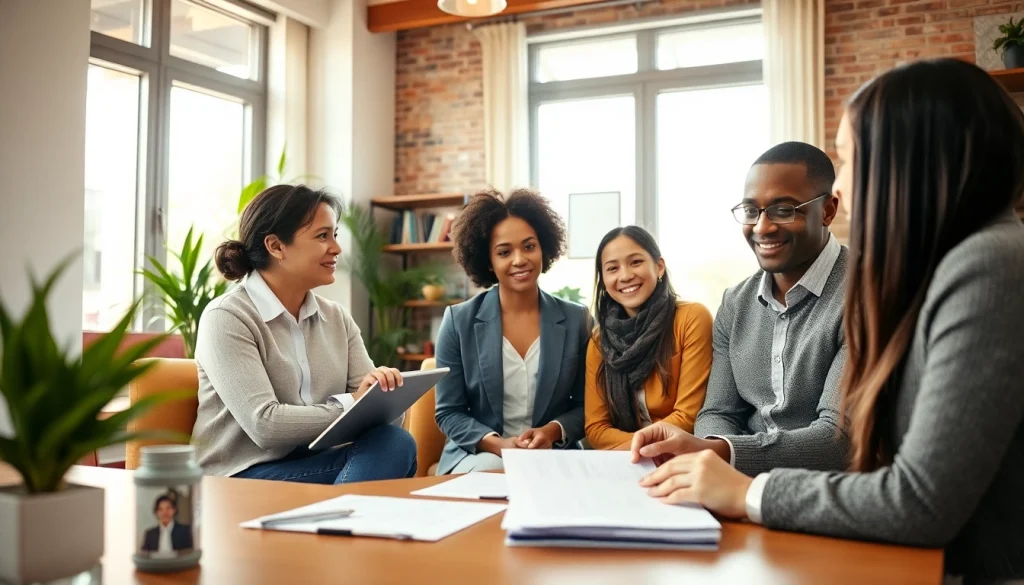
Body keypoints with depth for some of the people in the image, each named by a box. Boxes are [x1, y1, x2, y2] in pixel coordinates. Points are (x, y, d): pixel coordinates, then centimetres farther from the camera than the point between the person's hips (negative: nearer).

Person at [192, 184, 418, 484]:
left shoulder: (337, 318, 10)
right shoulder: (226, 318, -10)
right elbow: (265, 425, -20)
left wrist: (381, 389, -21)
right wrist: (352, 405, -19)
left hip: (315, 466, 7)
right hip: (243, 480, -7)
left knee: (393, 441, -25)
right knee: (390, 452, -27)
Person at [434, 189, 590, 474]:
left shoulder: (577, 320, 2)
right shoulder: (459, 322, -2)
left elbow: (586, 405, 7)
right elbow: (448, 412, 1)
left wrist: (554, 431, -14)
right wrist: (497, 444, -16)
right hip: (479, 455, -1)